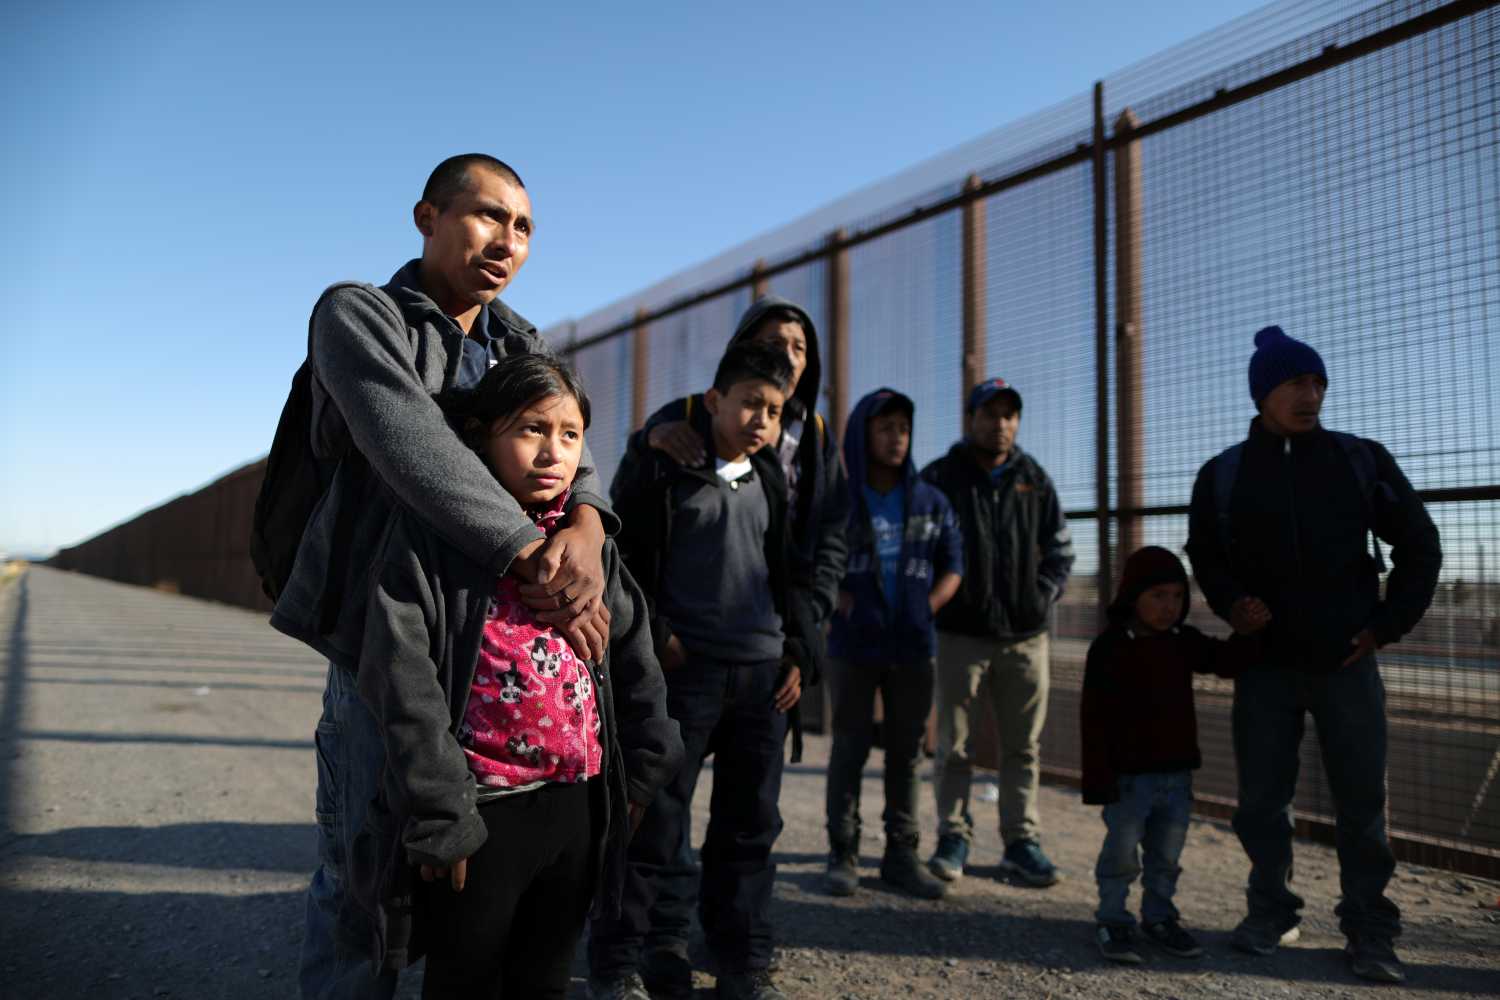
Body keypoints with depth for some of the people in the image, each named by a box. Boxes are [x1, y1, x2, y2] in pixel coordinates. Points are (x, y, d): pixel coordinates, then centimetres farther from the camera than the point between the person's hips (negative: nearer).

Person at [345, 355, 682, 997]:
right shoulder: (432, 531, -9)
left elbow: (632, 654, 12)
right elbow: (403, 678, -15)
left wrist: (643, 771, 11)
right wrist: (440, 818, -16)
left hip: (576, 806, 5)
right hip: (481, 814, -4)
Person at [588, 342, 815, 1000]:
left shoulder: (772, 481, 15)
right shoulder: (661, 466, 0)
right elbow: (623, 557, -4)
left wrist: (795, 652, 11)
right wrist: (657, 638, -10)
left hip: (764, 673, 5)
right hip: (686, 670, -5)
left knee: (750, 823, 11)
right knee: (655, 821, 0)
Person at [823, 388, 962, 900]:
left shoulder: (929, 500, 6)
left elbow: (953, 564, 10)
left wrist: (927, 609, -4)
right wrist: (839, 600, -10)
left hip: (913, 647, 2)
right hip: (854, 646, -2)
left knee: (906, 751, 9)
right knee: (850, 748, 4)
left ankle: (901, 854, 20)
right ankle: (843, 853, 15)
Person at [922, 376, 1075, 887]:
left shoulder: (1035, 481, 11)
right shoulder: (940, 478, 2)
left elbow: (1060, 549, 15)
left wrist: (1042, 596, 2)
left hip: (1025, 635, 3)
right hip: (961, 633, -3)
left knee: (1023, 746, 8)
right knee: (955, 744, 3)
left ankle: (1021, 841, 18)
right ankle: (953, 837, 14)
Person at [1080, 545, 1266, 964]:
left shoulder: (1184, 642, 6)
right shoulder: (1109, 647, -13)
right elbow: (1094, 717, -13)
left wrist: (1248, 631, -13)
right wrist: (1098, 779, -15)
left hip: (1176, 773, 6)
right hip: (1128, 776, -5)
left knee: (1167, 855, 15)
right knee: (1121, 853, 0)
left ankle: (1159, 917, 31)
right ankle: (1113, 921, 15)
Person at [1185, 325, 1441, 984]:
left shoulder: (1362, 460, 1)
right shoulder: (1223, 474, 2)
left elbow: (1419, 546, 7)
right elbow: (1204, 555, 13)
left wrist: (1387, 624, 0)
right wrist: (1231, 603, -5)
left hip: (1347, 662, -1)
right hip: (1265, 663, 1)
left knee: (1362, 802, 4)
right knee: (1261, 799, 6)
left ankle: (1370, 931, 17)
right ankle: (1271, 911, 23)